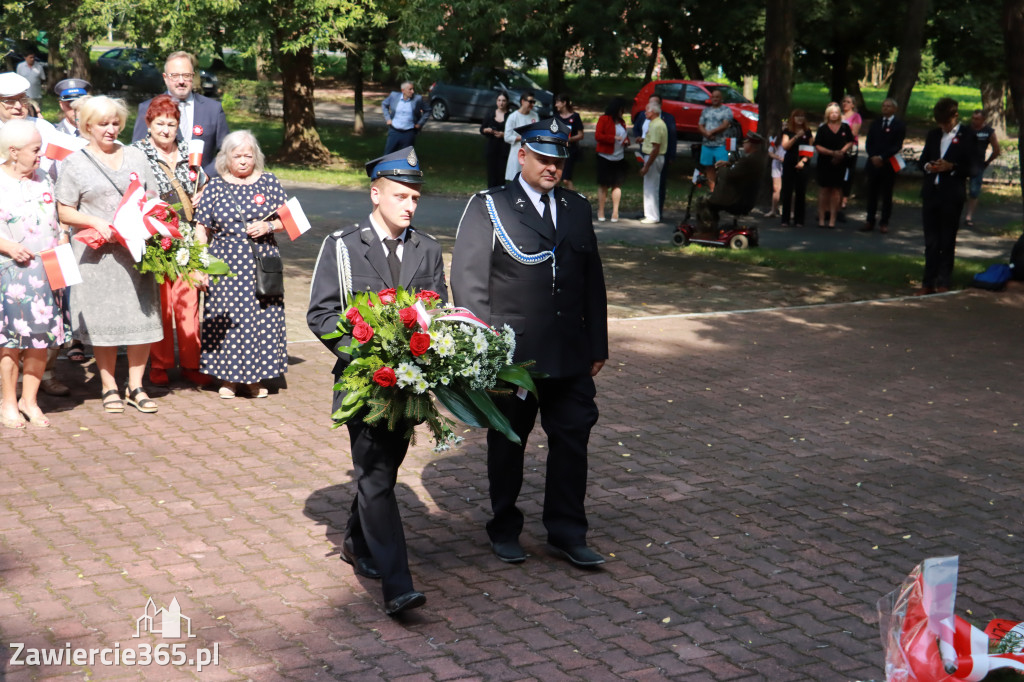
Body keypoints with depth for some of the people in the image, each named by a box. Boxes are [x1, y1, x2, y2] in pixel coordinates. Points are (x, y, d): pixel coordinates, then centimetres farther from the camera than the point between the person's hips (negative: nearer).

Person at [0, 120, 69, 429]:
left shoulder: (43, 179, 13)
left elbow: (59, 219, 20)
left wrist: (63, 243, 4)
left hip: (47, 272, 5)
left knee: (41, 337, 4)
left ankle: (29, 399, 16)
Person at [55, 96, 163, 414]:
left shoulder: (136, 157, 14)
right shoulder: (75, 164, 3)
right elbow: (65, 212, 1)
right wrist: (95, 222, -14)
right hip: (97, 254, -3)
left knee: (142, 317, 1)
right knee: (103, 320, 0)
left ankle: (135, 386, 11)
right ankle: (109, 386, 12)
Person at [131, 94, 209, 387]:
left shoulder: (188, 152, 14)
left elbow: (204, 184, 27)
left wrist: (200, 196, 7)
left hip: (188, 239, 4)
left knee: (189, 299, 2)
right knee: (159, 302, -1)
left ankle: (191, 363, 11)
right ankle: (159, 365, 9)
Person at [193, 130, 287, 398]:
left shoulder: (269, 183, 5)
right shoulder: (214, 187, 3)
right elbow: (202, 229, 4)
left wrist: (269, 226, -11)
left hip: (262, 264, 1)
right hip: (225, 264, -1)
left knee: (262, 316, 2)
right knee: (227, 317, -1)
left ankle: (254, 377, 14)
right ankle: (228, 378, 12)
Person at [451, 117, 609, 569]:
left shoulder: (577, 209, 12)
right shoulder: (488, 208, -3)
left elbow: (593, 282, 14)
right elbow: (468, 282, -8)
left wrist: (597, 346, 11)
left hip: (571, 356, 4)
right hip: (510, 354, -4)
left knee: (572, 440, 6)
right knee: (507, 443, 11)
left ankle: (567, 533, 20)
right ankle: (505, 531, 27)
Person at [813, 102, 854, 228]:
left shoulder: (845, 128, 5)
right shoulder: (823, 129, 0)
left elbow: (850, 142, 9)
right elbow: (817, 147, -4)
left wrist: (841, 152, -8)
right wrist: (832, 153, -14)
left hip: (839, 163, 1)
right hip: (824, 163, -1)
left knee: (836, 191, 2)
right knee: (824, 190, 1)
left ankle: (832, 219, 4)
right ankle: (821, 218, 5)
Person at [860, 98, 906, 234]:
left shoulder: (899, 125, -1)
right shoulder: (875, 123, 14)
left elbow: (897, 146, -9)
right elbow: (868, 142, 8)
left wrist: (881, 157, -18)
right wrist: (873, 157, -10)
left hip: (888, 165, -4)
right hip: (873, 163, 4)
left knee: (886, 195, 3)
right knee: (872, 193, 5)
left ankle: (884, 222, 8)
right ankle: (870, 221, 11)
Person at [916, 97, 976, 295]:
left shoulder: (967, 136, -4)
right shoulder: (933, 134, 11)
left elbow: (971, 169, -6)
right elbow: (923, 160, 16)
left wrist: (951, 167, -21)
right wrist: (928, 166, -6)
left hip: (952, 196, -4)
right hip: (930, 193, 4)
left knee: (947, 241, 5)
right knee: (930, 241, 8)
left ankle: (943, 284, 12)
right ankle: (928, 283, 13)